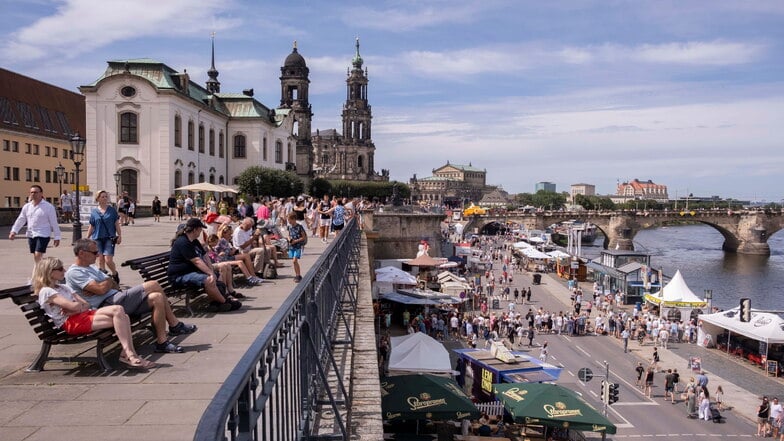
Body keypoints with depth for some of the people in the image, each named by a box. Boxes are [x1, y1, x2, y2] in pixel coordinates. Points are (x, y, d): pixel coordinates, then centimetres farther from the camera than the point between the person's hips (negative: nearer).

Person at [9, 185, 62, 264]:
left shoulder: (48, 207, -6)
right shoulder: (27, 206, 10)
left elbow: (54, 222, -5)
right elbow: (20, 220, 14)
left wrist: (57, 237, -6)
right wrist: (14, 231, 3)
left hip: (43, 235, -6)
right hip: (31, 235, 6)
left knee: (38, 256, -16)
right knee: (35, 257, 12)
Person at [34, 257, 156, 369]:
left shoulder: (62, 287, 27)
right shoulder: (46, 292, -2)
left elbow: (86, 304, 16)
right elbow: (73, 306, -16)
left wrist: (75, 308, -5)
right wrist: (81, 305, 6)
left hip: (85, 314, 9)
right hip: (72, 323, -9)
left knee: (123, 317, -16)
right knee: (117, 311, -25)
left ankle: (127, 353, -26)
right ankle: (129, 353, -27)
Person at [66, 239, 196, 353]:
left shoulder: (91, 268, 25)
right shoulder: (74, 272, -5)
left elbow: (115, 286, 18)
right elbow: (101, 289, -18)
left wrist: (106, 284, -5)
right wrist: (109, 281, 3)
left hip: (117, 298, 10)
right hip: (107, 305, -10)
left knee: (157, 297, -10)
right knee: (153, 285, -19)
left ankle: (162, 342, -4)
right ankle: (175, 325, -6)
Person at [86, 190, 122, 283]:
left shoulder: (112, 210, 5)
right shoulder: (94, 212, 7)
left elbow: (117, 224, 5)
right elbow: (91, 227, 12)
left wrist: (120, 236, -1)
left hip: (109, 238, -2)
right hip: (97, 238, 2)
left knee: (108, 260, -9)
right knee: (100, 260, 3)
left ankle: (115, 274, 15)